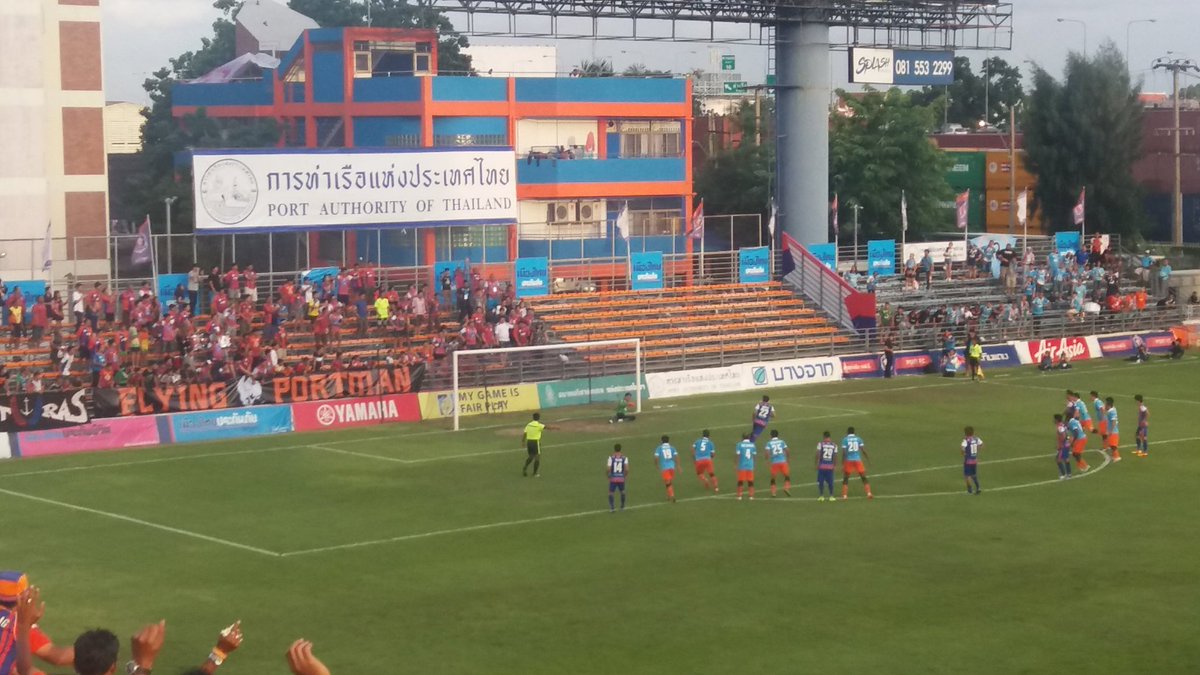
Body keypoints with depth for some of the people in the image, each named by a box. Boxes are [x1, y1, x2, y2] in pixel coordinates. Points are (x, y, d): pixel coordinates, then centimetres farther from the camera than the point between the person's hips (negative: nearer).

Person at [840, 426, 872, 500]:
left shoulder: (845, 439, -1)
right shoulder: (858, 439, 5)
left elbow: (844, 452, -7)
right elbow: (863, 450, 0)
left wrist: (842, 463, -4)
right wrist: (867, 459, 11)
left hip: (848, 460, -1)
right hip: (858, 460, 1)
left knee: (845, 479, 10)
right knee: (864, 478, 10)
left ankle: (844, 496, 3)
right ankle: (869, 494, 2)